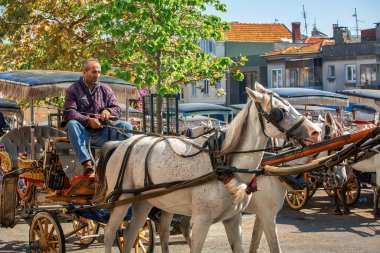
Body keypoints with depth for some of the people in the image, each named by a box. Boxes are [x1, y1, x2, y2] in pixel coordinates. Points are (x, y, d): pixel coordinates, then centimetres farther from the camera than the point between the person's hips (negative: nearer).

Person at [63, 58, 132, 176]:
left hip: (101, 133, 3)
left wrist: (108, 111, -11)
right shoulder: (73, 90, 6)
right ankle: (86, 161, -46)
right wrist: (88, 120, -22)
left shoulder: (106, 90, 18)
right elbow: (68, 113, -7)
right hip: (83, 132, -3)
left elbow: (117, 109, 15)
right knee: (72, 124, -35)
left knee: (126, 126, -19)